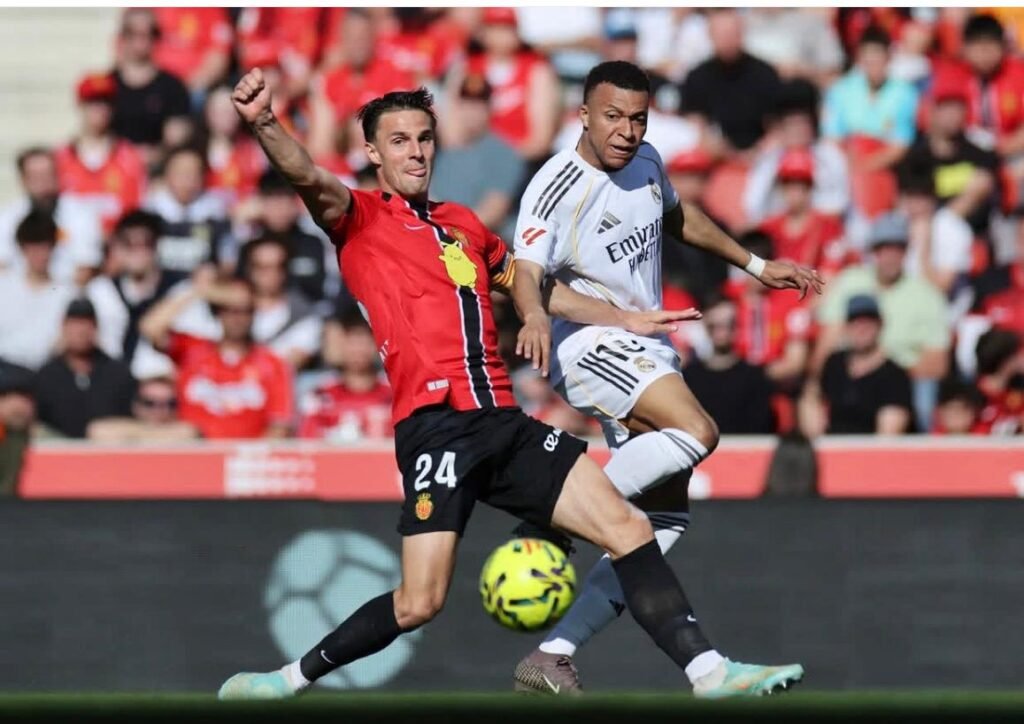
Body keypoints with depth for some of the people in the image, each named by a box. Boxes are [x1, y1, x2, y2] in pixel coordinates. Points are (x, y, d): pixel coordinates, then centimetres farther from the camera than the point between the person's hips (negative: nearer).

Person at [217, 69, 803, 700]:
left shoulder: (463, 225, 24)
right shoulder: (360, 220, 5)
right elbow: (310, 179, -15)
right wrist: (264, 125, -35)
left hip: (503, 422, 6)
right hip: (435, 427, -6)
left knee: (628, 527, -5)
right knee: (419, 604, -14)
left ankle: (709, 673, -4)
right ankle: (294, 677, 6)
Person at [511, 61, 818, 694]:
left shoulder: (646, 164, 8)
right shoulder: (558, 186, -16)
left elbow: (678, 217, 29)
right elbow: (526, 271, -29)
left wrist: (756, 266, 30)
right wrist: (534, 316, -50)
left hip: (647, 355, 9)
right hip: (589, 342, -9)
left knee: (665, 520, 1)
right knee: (696, 433, -33)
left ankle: (554, 656, -1)